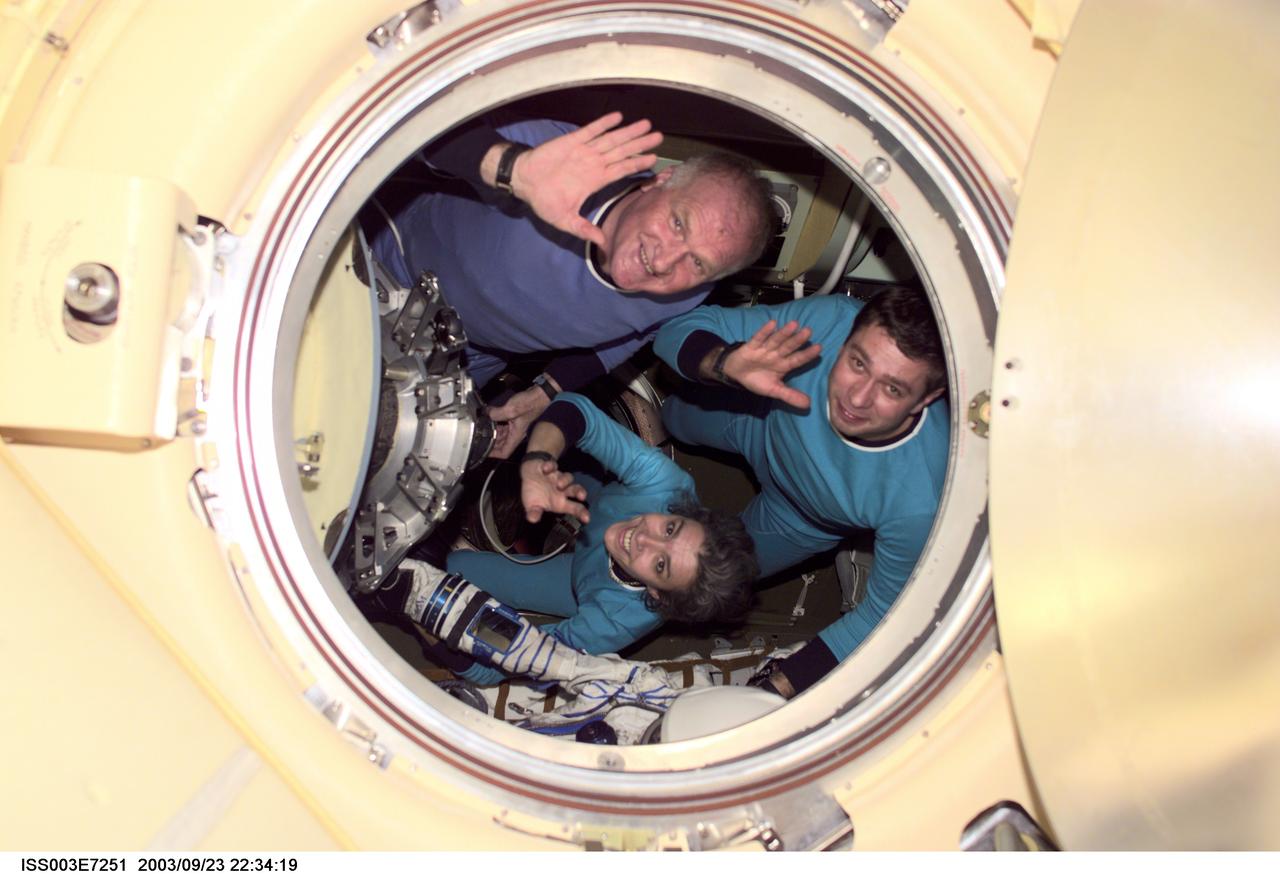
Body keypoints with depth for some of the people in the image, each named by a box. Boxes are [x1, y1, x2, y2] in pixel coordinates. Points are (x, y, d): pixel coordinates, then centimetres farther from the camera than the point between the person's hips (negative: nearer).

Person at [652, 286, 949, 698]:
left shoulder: (918, 504, -45)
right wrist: (727, 364, -53)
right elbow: (685, 329, -31)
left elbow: (882, 614, -27)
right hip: (757, 422, 1)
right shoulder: (828, 321, -41)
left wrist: (779, 687, -30)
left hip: (799, 520, 0)